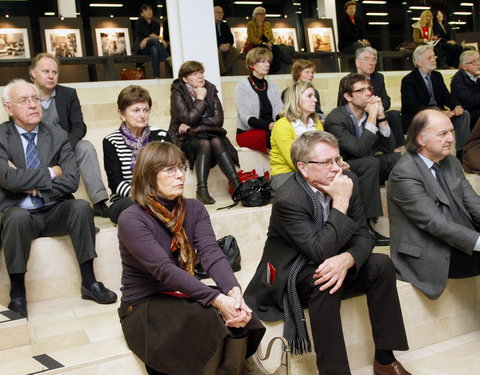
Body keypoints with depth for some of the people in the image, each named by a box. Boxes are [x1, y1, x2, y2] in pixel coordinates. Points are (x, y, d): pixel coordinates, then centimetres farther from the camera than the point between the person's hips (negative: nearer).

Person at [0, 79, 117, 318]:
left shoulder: (58, 136, 8)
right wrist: (50, 173, -9)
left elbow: (71, 180, -4)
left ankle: (88, 282, -17)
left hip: (55, 212, 3)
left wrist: (33, 186, -12)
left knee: (81, 206, -27)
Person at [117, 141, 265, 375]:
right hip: (145, 306, -5)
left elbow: (211, 254, -15)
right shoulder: (131, 220, -17)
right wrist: (217, 300, -37)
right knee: (210, 321, -30)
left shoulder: (194, 209, 0)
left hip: (184, 296, 5)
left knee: (237, 319, -23)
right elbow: (165, 269, -29)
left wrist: (234, 292, -34)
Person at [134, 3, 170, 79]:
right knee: (154, 39, -34)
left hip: (151, 47, 3)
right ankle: (168, 59, -47)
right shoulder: (139, 22, 4)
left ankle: (157, 76, -49)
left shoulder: (156, 24, 16)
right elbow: (149, 33, -13)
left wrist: (146, 39, -21)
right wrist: (160, 39, -26)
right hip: (141, 48, -3)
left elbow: (156, 35, -1)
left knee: (154, 49, -37)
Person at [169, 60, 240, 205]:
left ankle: (237, 186, -36)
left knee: (217, 142, -29)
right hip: (186, 138, -3)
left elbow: (218, 119, -5)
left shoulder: (210, 90, 6)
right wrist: (200, 99, -12)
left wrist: (192, 126, -11)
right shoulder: (177, 94, -5)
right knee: (204, 144, -33)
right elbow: (189, 118, -20)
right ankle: (201, 191, -35)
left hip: (207, 133, 3)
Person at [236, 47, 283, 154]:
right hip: (247, 132, -5)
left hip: (271, 129, 5)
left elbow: (279, 111, 5)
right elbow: (246, 118, -12)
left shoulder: (272, 86, 18)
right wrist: (268, 125, -29)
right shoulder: (242, 86, 0)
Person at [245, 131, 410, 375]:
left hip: (330, 269, 7)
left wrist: (346, 260, -28)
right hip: (290, 278, -6)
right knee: (323, 283, -34)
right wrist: (340, 203, -29)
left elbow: (363, 236, -5)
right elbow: (321, 252, -31)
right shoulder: (288, 199, -26)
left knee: (381, 264, -12)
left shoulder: (348, 182, -7)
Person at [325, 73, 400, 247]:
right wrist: (372, 118, -26)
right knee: (370, 162, -33)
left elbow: (388, 148, -4)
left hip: (366, 168, 6)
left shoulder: (371, 111, 0)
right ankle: (366, 224, -30)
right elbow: (359, 150, -28)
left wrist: (381, 117, -14)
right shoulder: (334, 119, -18)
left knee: (396, 157, -17)